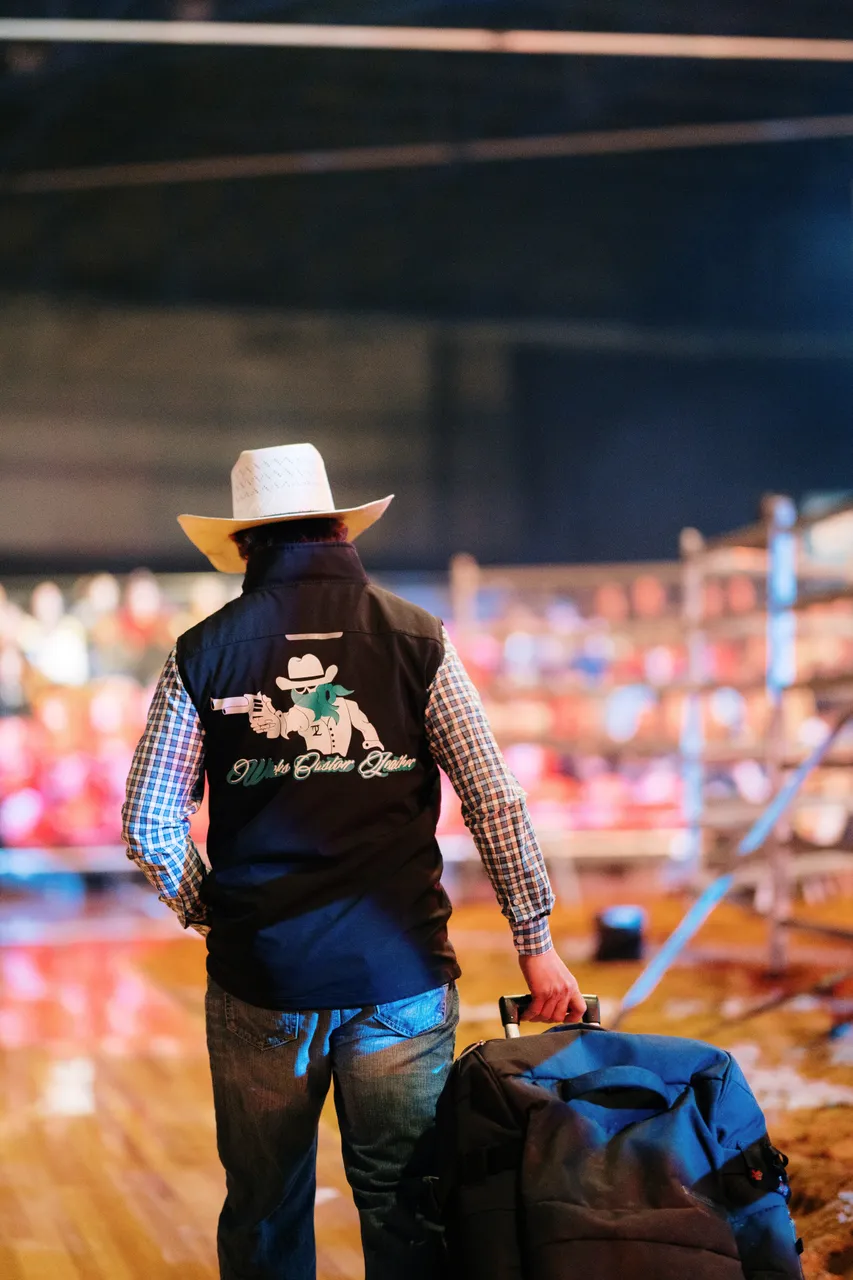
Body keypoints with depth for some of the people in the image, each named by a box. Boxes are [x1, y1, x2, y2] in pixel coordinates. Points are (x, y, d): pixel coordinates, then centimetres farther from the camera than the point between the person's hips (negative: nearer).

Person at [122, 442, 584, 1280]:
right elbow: (494, 801, -3)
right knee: (404, 1210, 8)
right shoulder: (415, 639, 0)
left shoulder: (202, 653, 0)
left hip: (260, 976, 1)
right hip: (399, 974, 0)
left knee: (264, 1211, 12)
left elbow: (150, 823, -1)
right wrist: (536, 942, 3)